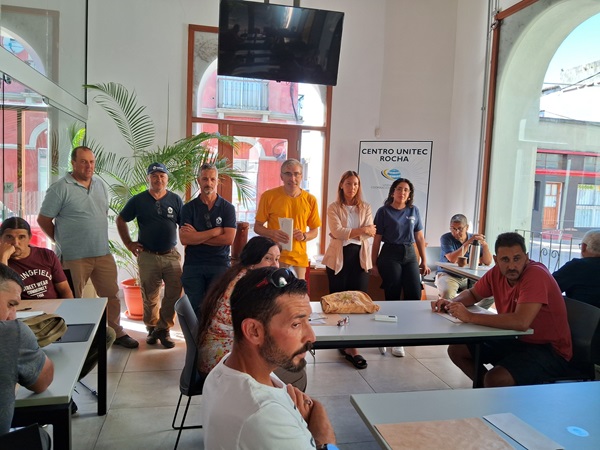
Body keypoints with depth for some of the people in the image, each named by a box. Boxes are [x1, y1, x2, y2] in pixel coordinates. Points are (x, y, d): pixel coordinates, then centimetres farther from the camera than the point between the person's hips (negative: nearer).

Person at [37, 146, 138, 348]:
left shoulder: (100, 184, 9)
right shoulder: (60, 188, -10)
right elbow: (43, 220, -6)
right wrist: (63, 241, 1)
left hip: (103, 253, 6)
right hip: (75, 257, -6)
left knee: (111, 295, 13)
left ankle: (116, 333, 29)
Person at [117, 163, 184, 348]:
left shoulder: (176, 200, 3)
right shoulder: (138, 200, 1)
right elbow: (120, 220, 11)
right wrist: (128, 243, 5)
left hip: (171, 255, 1)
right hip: (147, 256, 0)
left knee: (175, 295, -1)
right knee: (149, 297, 10)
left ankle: (164, 328, 17)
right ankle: (152, 328, 30)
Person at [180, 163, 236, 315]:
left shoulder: (227, 208, 2)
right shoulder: (188, 208, 5)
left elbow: (228, 239, -9)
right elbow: (184, 239, -8)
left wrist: (197, 236, -8)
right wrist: (215, 231, -11)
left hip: (220, 264, -1)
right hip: (193, 265, 1)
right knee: (194, 308, 5)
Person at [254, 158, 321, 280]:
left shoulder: (310, 200, 3)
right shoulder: (268, 196, -3)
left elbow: (315, 231, 12)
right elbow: (257, 227, 3)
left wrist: (304, 236, -9)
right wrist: (273, 233, -16)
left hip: (299, 258, 2)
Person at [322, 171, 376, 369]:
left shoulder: (365, 208, 12)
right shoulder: (333, 208, 5)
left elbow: (370, 233, -1)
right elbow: (337, 232, -10)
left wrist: (347, 233, -11)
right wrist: (361, 230, -13)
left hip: (359, 257, 1)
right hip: (339, 257, -1)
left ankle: (352, 347, -3)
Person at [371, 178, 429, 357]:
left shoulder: (414, 211, 9)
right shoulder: (383, 211, -1)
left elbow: (419, 237, 12)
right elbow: (377, 239, -1)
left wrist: (424, 261, 9)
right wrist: (374, 264, -2)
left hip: (410, 255, 4)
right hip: (390, 255, -3)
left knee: (415, 294, -6)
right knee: (393, 296, -1)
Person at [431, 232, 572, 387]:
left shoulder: (536, 274, -25)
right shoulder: (497, 272, -3)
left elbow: (521, 322, -37)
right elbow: (472, 294, 15)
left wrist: (470, 317, -32)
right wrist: (451, 303, -7)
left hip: (549, 350, -7)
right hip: (517, 340, 7)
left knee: (495, 379, -29)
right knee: (456, 350, 2)